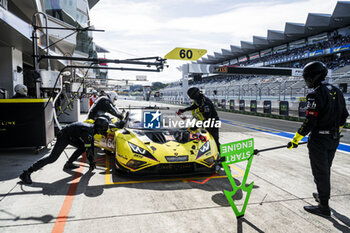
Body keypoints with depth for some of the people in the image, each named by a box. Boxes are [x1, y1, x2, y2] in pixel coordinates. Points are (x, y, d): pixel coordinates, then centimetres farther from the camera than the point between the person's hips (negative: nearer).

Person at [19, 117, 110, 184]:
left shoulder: (92, 128, 3)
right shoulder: (88, 132, -26)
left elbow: (91, 146, 12)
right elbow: (88, 150, -21)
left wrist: (92, 161, 15)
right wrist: (91, 162, -6)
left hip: (71, 136, 10)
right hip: (64, 137, -10)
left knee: (82, 147, 13)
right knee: (52, 158, -14)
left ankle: (68, 164, 19)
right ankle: (26, 173, -12)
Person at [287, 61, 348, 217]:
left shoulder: (315, 95, -19)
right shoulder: (336, 91, 7)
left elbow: (310, 122, -23)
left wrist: (296, 139, -17)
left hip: (319, 140, -8)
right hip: (334, 140, 8)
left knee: (320, 172, 3)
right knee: (326, 169, 22)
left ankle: (324, 207, 13)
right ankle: (322, 196, 40)